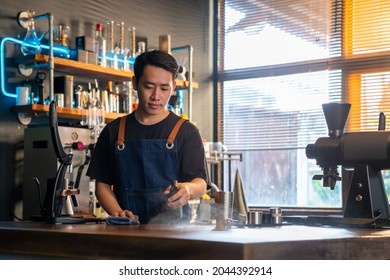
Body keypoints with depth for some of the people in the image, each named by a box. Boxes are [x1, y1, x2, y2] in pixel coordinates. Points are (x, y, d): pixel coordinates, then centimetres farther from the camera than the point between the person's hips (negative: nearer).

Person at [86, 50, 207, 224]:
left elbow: (200, 184, -2)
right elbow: (102, 185, 15)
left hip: (173, 229, -1)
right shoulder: (113, 132, 14)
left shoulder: (186, 131, 7)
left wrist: (188, 189, -25)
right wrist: (118, 213, -5)